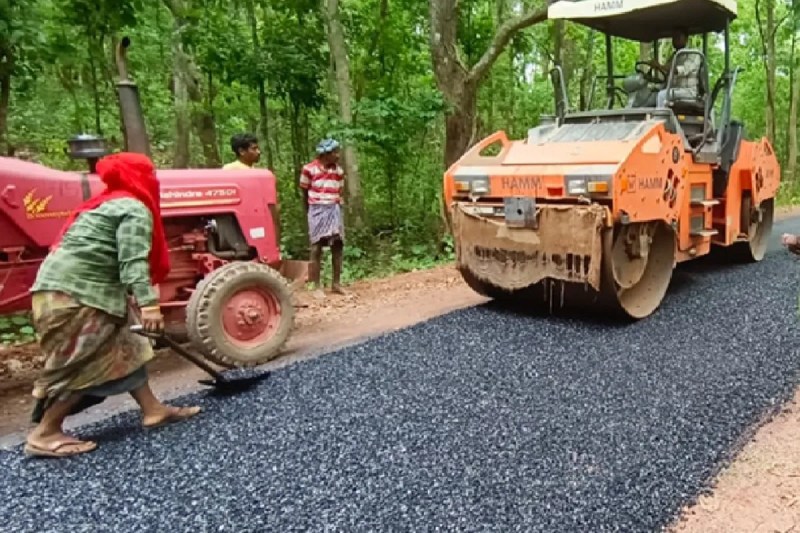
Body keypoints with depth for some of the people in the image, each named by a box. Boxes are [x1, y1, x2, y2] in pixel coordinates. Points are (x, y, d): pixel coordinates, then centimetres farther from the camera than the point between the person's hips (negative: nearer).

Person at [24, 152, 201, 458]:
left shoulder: (110, 203, 23)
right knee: (86, 366, -2)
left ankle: (153, 410, 19)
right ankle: (44, 434, 8)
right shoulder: (135, 209, -9)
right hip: (74, 294, -11)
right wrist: (148, 304, -29)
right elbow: (133, 261, -22)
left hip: (66, 289, 11)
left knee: (123, 350, 13)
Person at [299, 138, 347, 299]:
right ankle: (317, 287, 2)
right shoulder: (309, 169, -6)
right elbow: (304, 193, 3)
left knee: (338, 246, 4)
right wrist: (309, 213, 8)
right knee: (316, 248, -2)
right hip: (317, 210, -4)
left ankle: (336, 283, 14)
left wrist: (336, 211, 7)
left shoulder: (339, 171, 6)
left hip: (334, 210, 4)